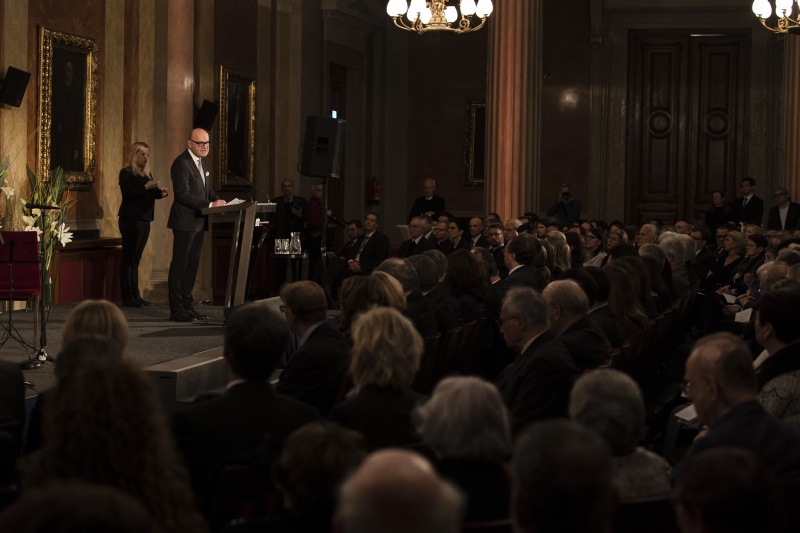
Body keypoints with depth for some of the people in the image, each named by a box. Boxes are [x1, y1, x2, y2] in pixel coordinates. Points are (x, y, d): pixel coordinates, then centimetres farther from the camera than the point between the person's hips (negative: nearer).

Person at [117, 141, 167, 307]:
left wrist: (160, 192, -5)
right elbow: (127, 194, -17)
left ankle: (135, 295, 10)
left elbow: (151, 194, 15)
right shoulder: (126, 173, -6)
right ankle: (127, 297, -5)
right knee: (128, 258, -5)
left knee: (135, 259, 9)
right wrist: (146, 187, -24)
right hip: (131, 220, -7)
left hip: (144, 219, 7)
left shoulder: (147, 174, 16)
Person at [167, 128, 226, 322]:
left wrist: (218, 201, 0)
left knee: (192, 264, 11)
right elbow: (183, 194, -21)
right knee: (180, 264, -4)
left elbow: (207, 189, 21)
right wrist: (210, 204, -24)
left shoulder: (200, 162, 15)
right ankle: (176, 310, -1)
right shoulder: (181, 163, -14)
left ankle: (188, 306, 16)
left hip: (198, 223, 9)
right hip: (185, 222, -9)